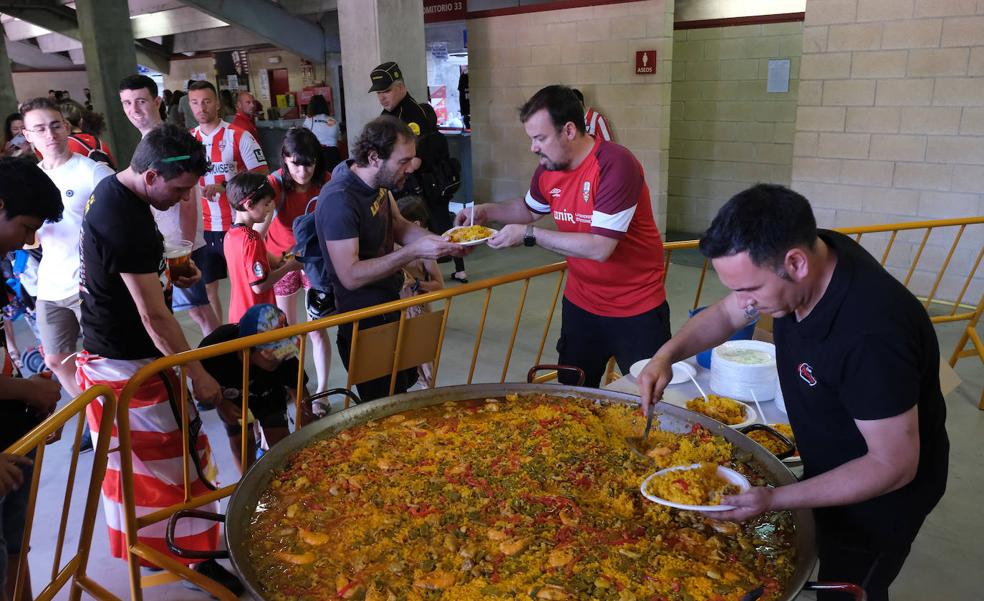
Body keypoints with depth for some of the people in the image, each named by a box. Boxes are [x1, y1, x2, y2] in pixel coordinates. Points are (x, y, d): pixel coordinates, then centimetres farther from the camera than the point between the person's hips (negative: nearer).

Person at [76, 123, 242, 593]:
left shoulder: (110, 191, 4)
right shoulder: (126, 221, -27)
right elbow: (154, 316, -25)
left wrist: (168, 269, 4)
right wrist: (198, 375, -18)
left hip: (104, 356, 10)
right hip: (130, 365, -10)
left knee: (132, 462, 22)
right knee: (181, 460, 2)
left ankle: (143, 546, 40)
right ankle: (196, 559, 16)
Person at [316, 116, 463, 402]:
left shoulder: (377, 180, -3)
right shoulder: (340, 200, -29)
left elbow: (399, 226, 7)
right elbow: (350, 276, -31)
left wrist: (439, 241, -11)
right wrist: (413, 252, -32)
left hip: (389, 303, 9)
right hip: (366, 322, -9)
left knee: (407, 380, 24)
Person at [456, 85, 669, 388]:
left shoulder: (615, 165, -24)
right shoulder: (547, 169, -2)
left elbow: (600, 248, -30)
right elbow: (530, 208, 20)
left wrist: (528, 234, -26)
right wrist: (486, 211, 3)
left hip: (637, 308, -6)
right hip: (580, 303, 6)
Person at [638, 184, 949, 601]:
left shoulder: (872, 335, -41)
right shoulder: (804, 254, -18)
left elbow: (894, 465, -30)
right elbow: (725, 314, 0)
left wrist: (775, 500, -33)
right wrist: (667, 354, -17)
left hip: (880, 491, -7)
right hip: (830, 465, 7)